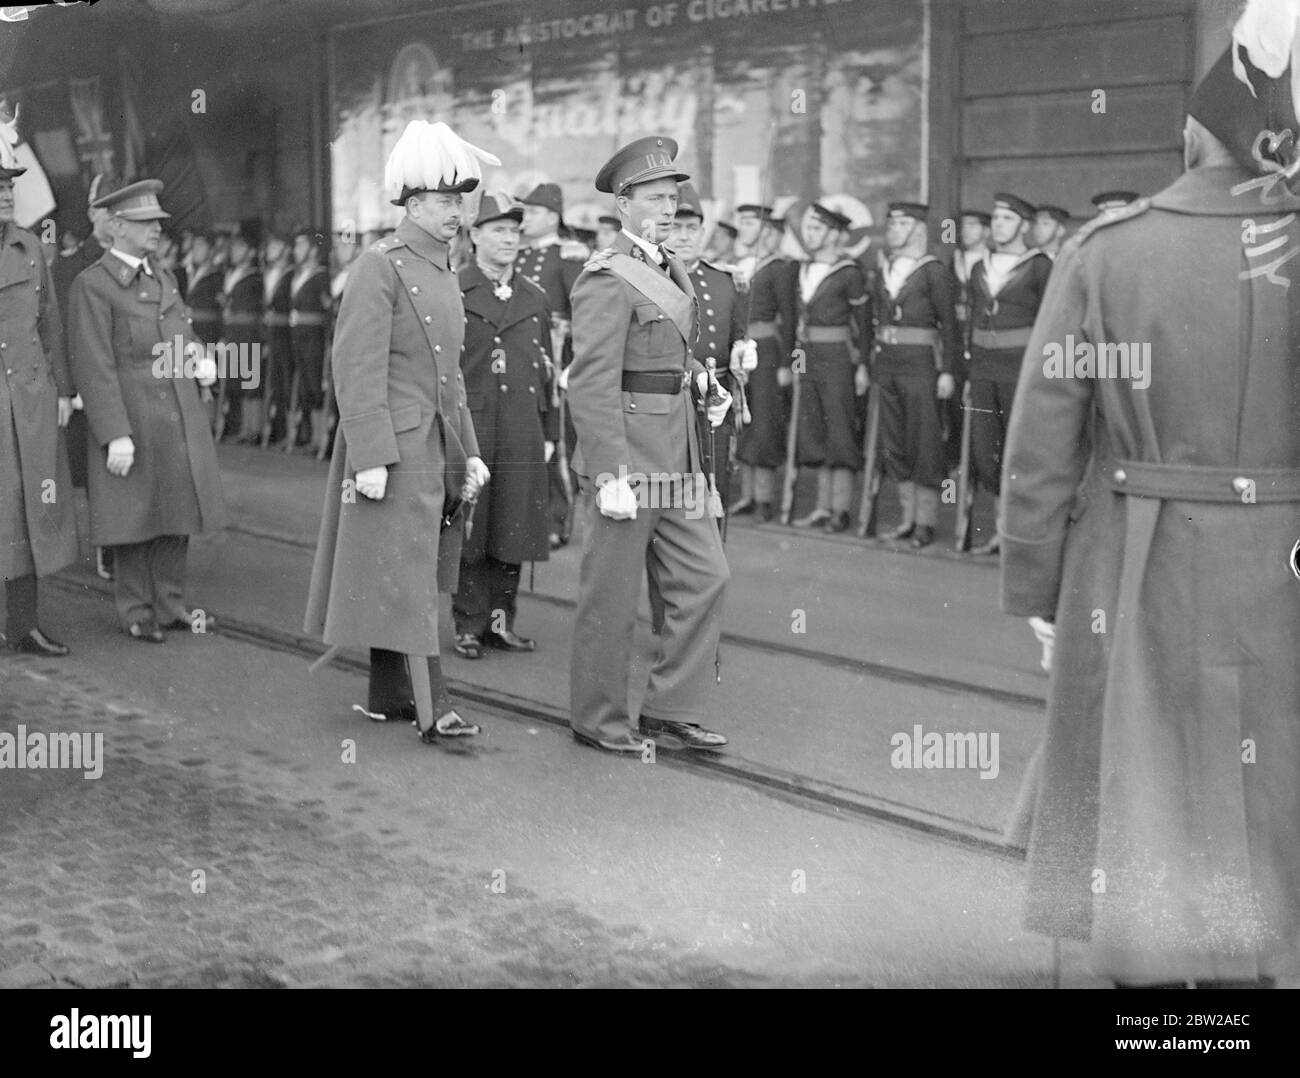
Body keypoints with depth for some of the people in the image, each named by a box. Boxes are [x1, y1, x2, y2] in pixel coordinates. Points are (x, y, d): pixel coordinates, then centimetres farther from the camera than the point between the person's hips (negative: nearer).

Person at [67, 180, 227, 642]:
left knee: (178, 516, 10)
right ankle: (136, 612, 15)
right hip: (132, 421, -6)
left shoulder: (163, 278, 14)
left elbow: (186, 336, 25)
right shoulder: (92, 286, -9)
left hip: (181, 418, 6)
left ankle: (169, 604, 22)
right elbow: (94, 369, -14)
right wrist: (115, 436, -20)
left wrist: (203, 361, 2)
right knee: (135, 519, 3)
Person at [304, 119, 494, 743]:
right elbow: (357, 368, -17)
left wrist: (468, 452, 17)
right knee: (406, 575, -7)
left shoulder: (444, 271, 16)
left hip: (438, 444, 8)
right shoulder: (380, 267, -11)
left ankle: (387, 695, 22)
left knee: (408, 575, 13)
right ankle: (432, 707, -6)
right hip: (395, 446, -8)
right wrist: (371, 457, -22)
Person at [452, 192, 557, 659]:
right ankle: (470, 624, 11)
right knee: (467, 529, 2)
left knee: (514, 528, 6)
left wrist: (550, 432, 11)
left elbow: (546, 369, 15)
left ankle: (501, 619, 17)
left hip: (522, 431, 4)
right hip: (467, 426, -4)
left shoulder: (535, 298, 13)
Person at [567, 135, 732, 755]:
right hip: (625, 455, -9)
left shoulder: (671, 271, 14)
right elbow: (591, 386, -20)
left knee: (703, 578, 7)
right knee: (611, 598, 3)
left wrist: (705, 383, 12)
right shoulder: (607, 280, -14)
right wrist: (610, 477, -24)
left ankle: (670, 712, 16)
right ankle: (599, 721, 17)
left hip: (676, 458, 9)